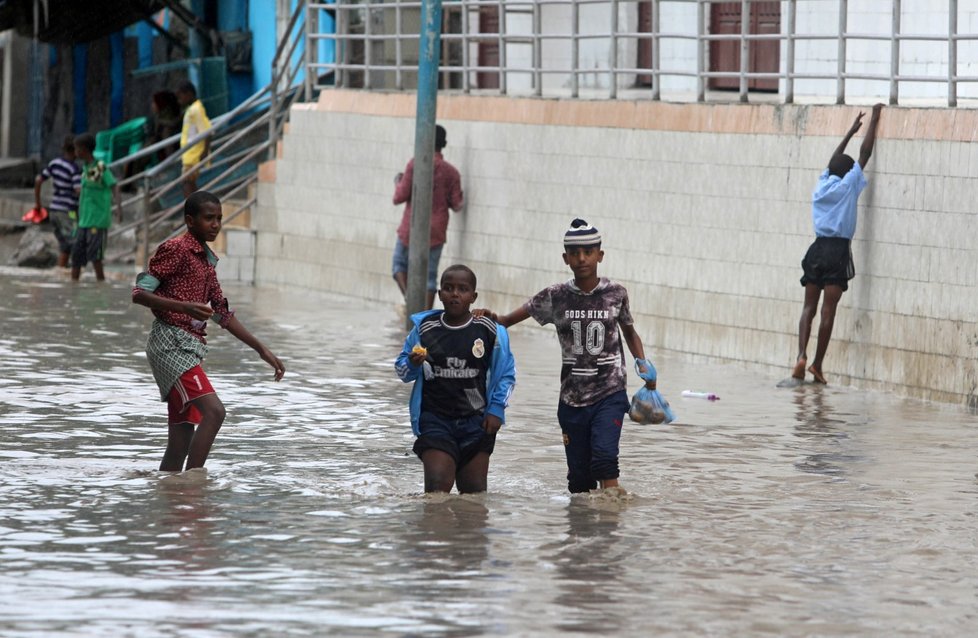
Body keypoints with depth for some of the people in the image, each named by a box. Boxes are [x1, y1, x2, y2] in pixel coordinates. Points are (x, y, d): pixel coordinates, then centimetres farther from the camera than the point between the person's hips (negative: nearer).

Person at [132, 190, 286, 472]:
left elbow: (223, 313, 27)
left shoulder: (207, 261, 21)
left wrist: (261, 349, 24)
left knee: (180, 445, 5)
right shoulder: (176, 249, -6)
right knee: (213, 411, -23)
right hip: (170, 342, -9)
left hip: (189, 348, 9)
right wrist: (185, 307, -24)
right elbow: (139, 293, -12)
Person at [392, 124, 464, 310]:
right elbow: (457, 205, 0)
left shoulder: (415, 164, -10)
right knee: (430, 275, 8)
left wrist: (397, 183, 10)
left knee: (399, 264, 16)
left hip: (411, 228, -2)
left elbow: (399, 197, -10)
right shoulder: (451, 172, -1)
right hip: (437, 232, 2)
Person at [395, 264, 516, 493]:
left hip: (476, 422, 1)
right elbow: (402, 370, 12)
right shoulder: (424, 329, 2)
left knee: (474, 491, 4)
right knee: (437, 486, -16)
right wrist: (413, 365, -11)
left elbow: (506, 374, 9)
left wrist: (496, 409, -2)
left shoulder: (490, 332, -1)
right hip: (435, 420, -1)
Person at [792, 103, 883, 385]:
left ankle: (802, 355, -15)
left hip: (817, 249, 5)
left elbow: (834, 160, 29)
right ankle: (817, 365, -3)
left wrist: (851, 131, 38)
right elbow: (865, 152, 2)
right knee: (828, 311, -3)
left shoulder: (822, 184, 11)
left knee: (809, 307, 4)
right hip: (838, 251, -5)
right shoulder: (847, 186, -2)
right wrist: (874, 120, 11)